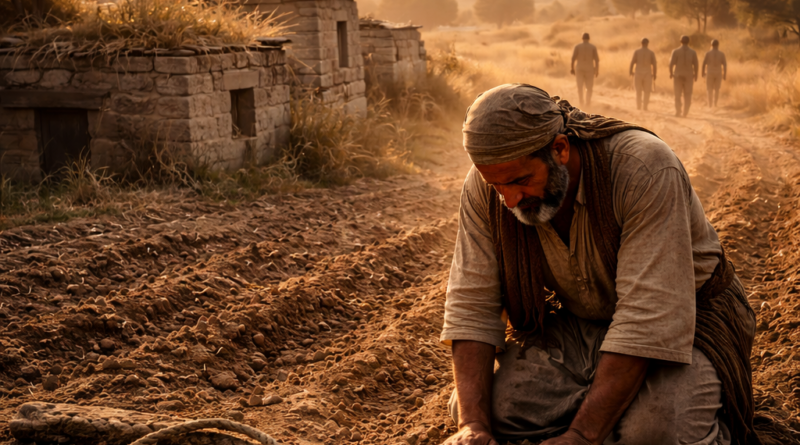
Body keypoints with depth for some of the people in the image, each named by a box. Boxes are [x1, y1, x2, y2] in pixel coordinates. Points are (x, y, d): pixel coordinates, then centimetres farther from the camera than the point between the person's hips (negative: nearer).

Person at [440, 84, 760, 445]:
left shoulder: (645, 168, -31)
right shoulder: (486, 187, -16)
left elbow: (648, 317, -34)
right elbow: (471, 305, -13)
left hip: (683, 318, -4)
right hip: (579, 323, 5)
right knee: (491, 404, -16)